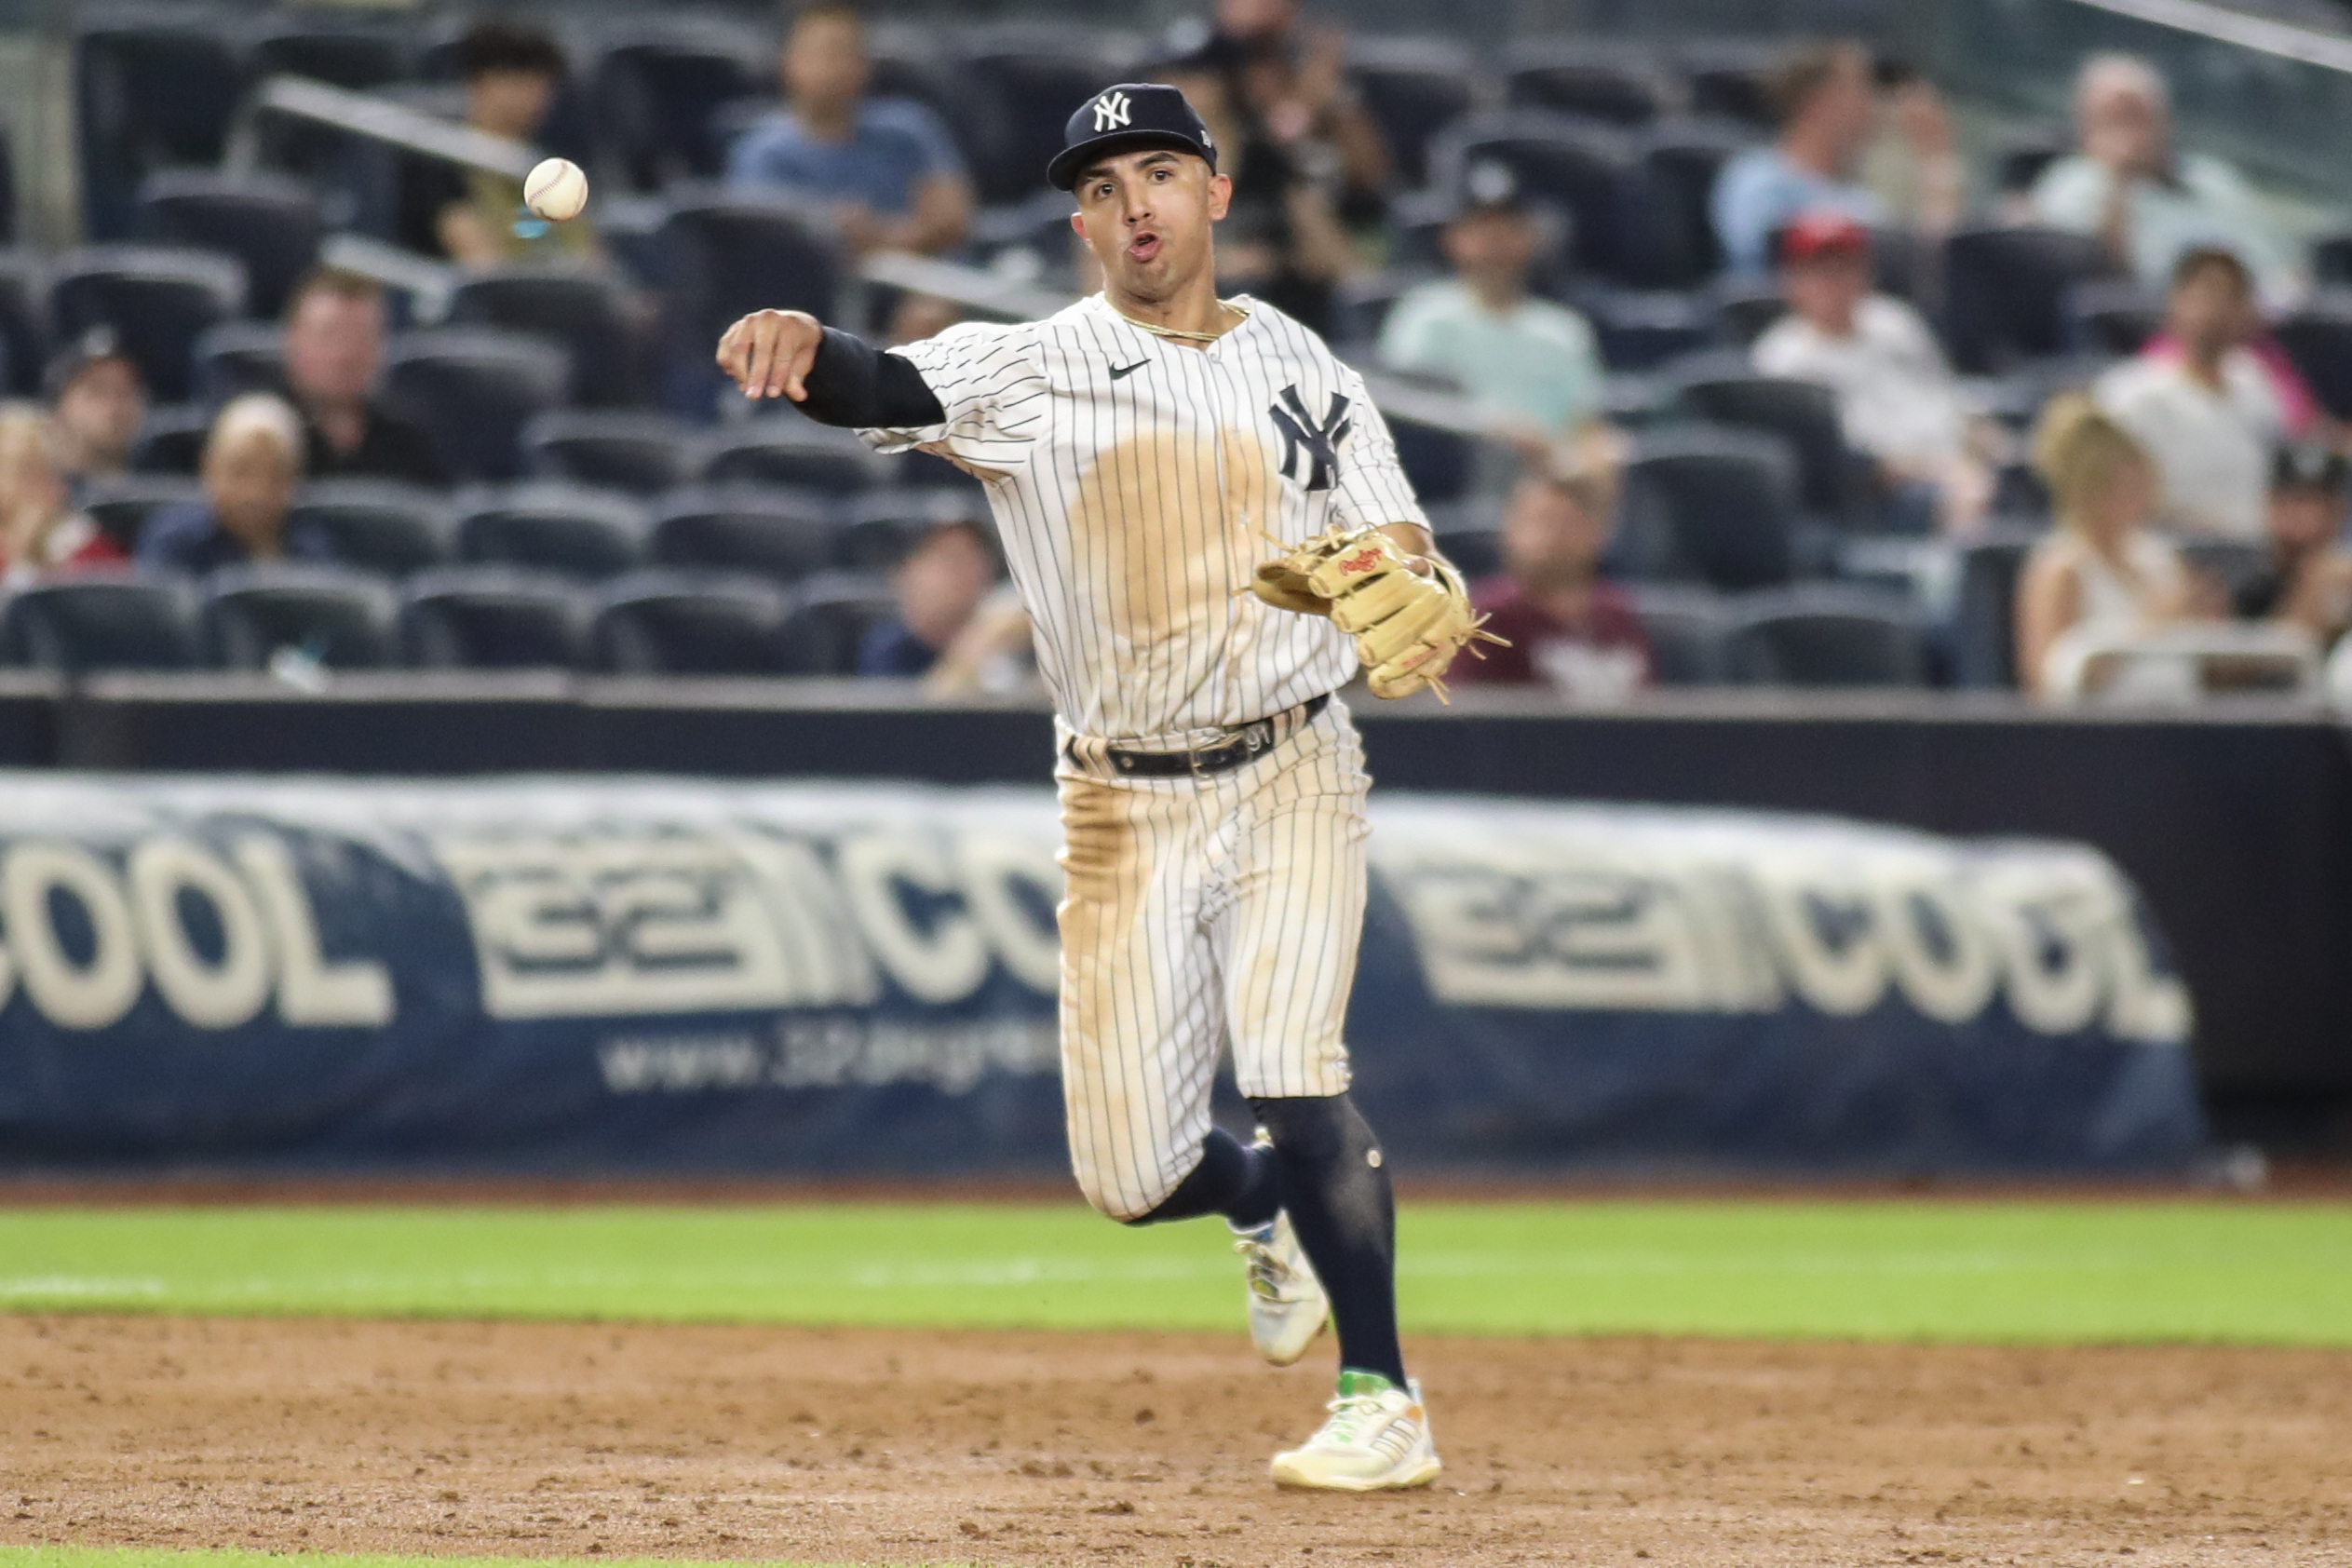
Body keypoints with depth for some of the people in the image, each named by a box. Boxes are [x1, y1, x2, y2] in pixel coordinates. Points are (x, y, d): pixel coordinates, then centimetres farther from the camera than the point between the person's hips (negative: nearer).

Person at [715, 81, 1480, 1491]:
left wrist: (1424, 612, -21)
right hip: (1125, 806, 1)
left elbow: (1404, 558, 4)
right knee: (1130, 1175, 0)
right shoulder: (1032, 373, -3)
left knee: (1291, 1073, -21)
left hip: (1292, 778, -1)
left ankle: (1383, 1403, -11)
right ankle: (1274, 1203, 35)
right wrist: (802, 345, -45)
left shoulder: (1300, 371, 4)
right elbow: (892, 390, -22)